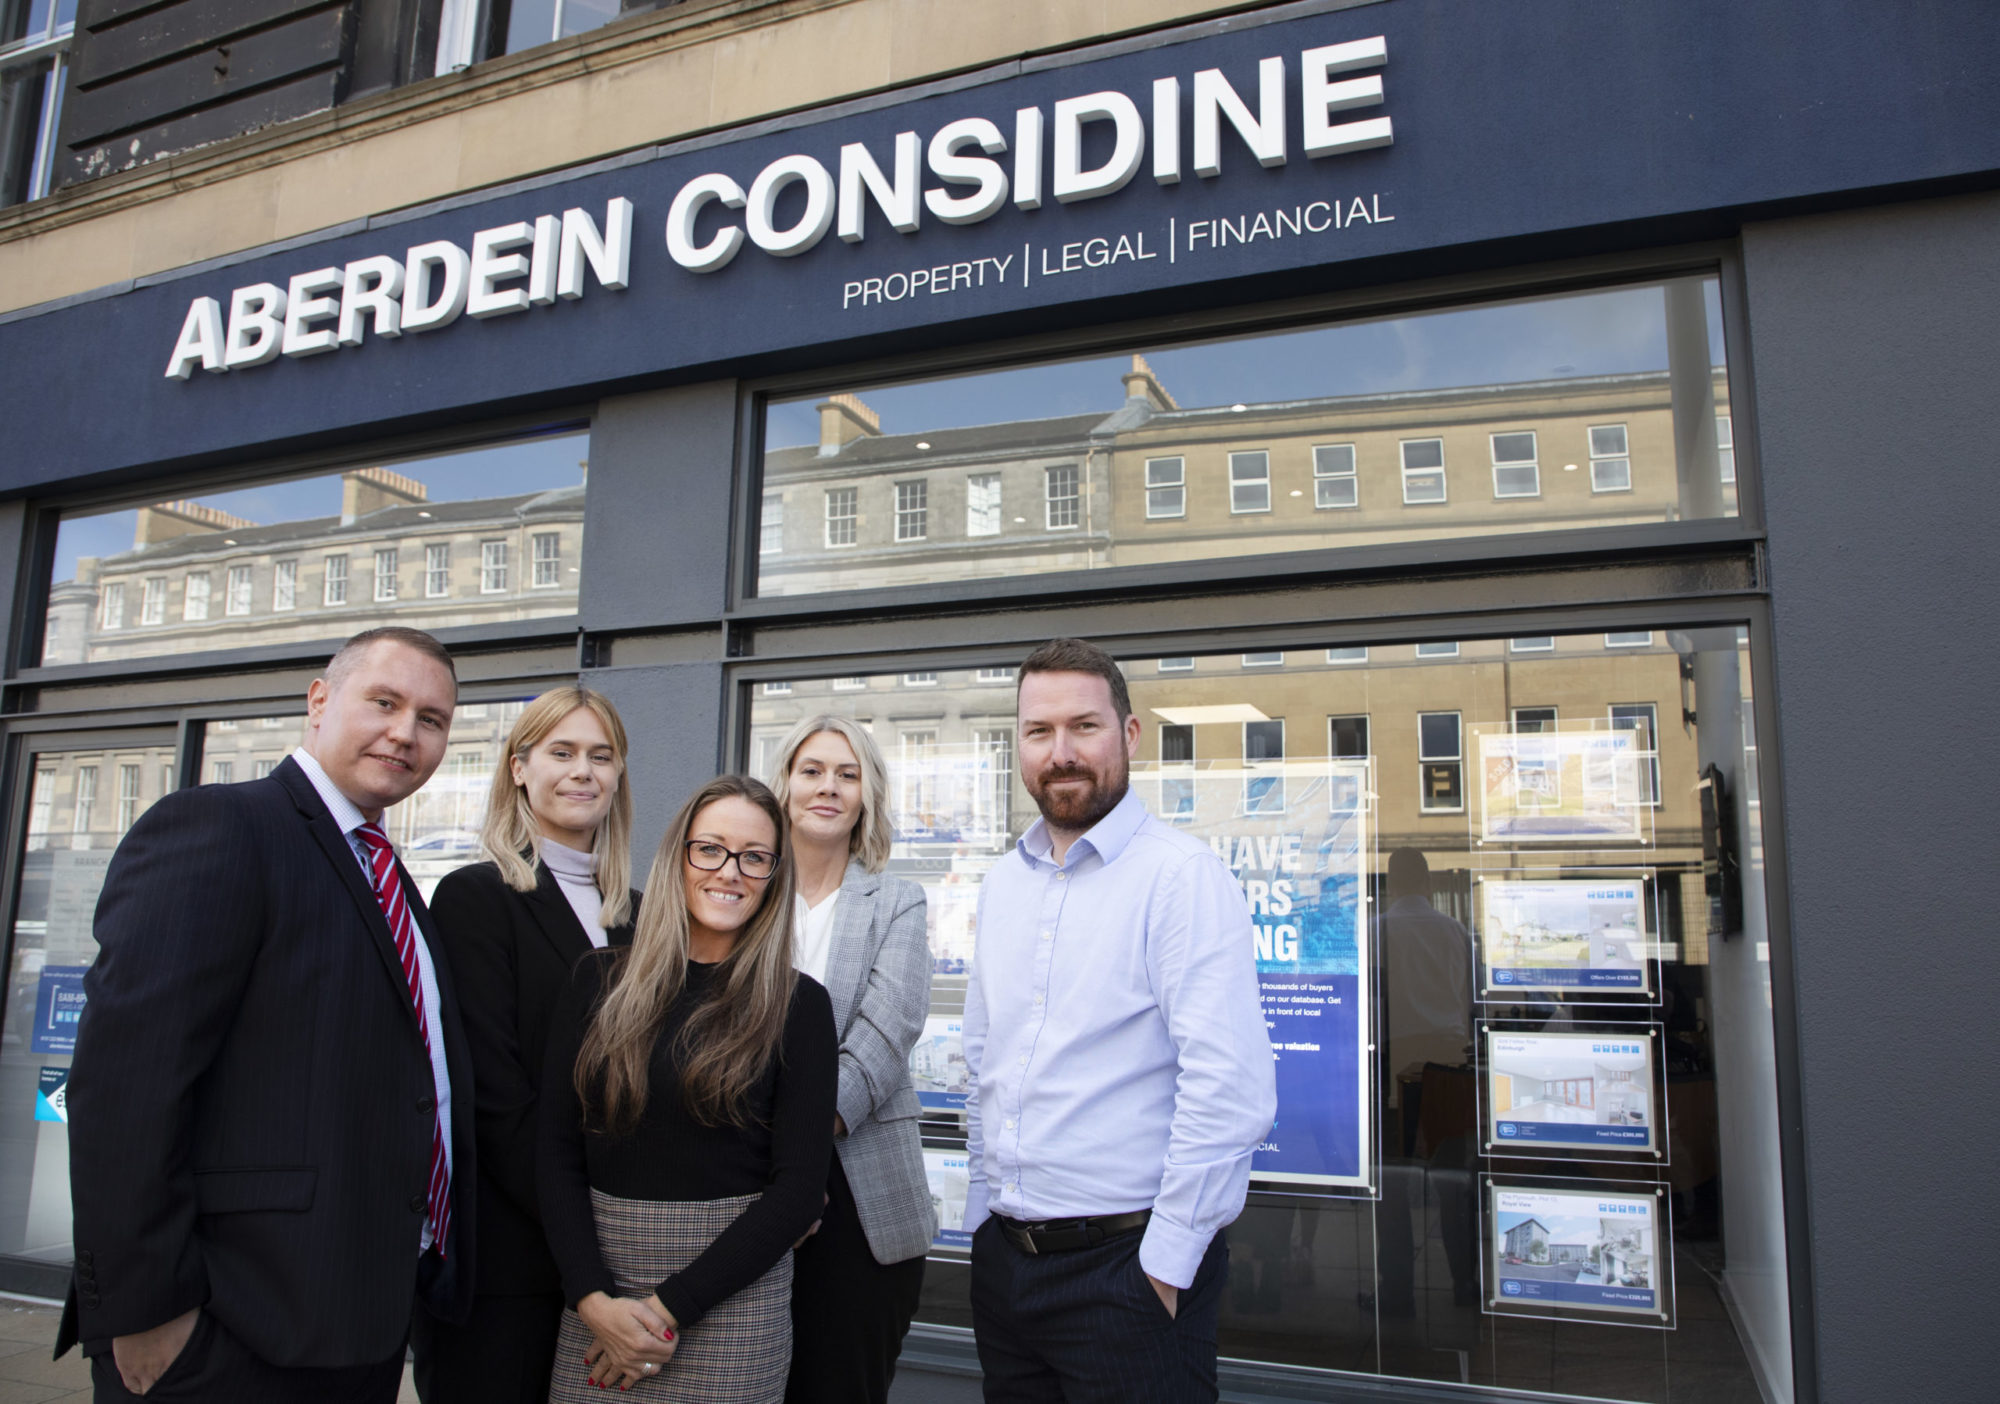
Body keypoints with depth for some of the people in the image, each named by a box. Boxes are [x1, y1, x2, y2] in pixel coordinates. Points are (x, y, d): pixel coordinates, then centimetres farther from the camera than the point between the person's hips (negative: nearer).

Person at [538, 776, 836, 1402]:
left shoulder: (797, 1005, -5)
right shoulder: (599, 982, 2)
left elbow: (799, 1186, -8)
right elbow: (556, 1151, 1)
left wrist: (672, 1306, -12)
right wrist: (593, 1297, -11)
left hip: (730, 1299, -2)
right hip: (598, 1281, 2)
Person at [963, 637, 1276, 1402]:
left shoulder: (1183, 875, -14)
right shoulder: (1001, 885, 8)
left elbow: (1232, 1092, -20)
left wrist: (1166, 1265, -17)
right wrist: (982, 1210, 13)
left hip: (1125, 1260, -6)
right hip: (1002, 1255, 6)